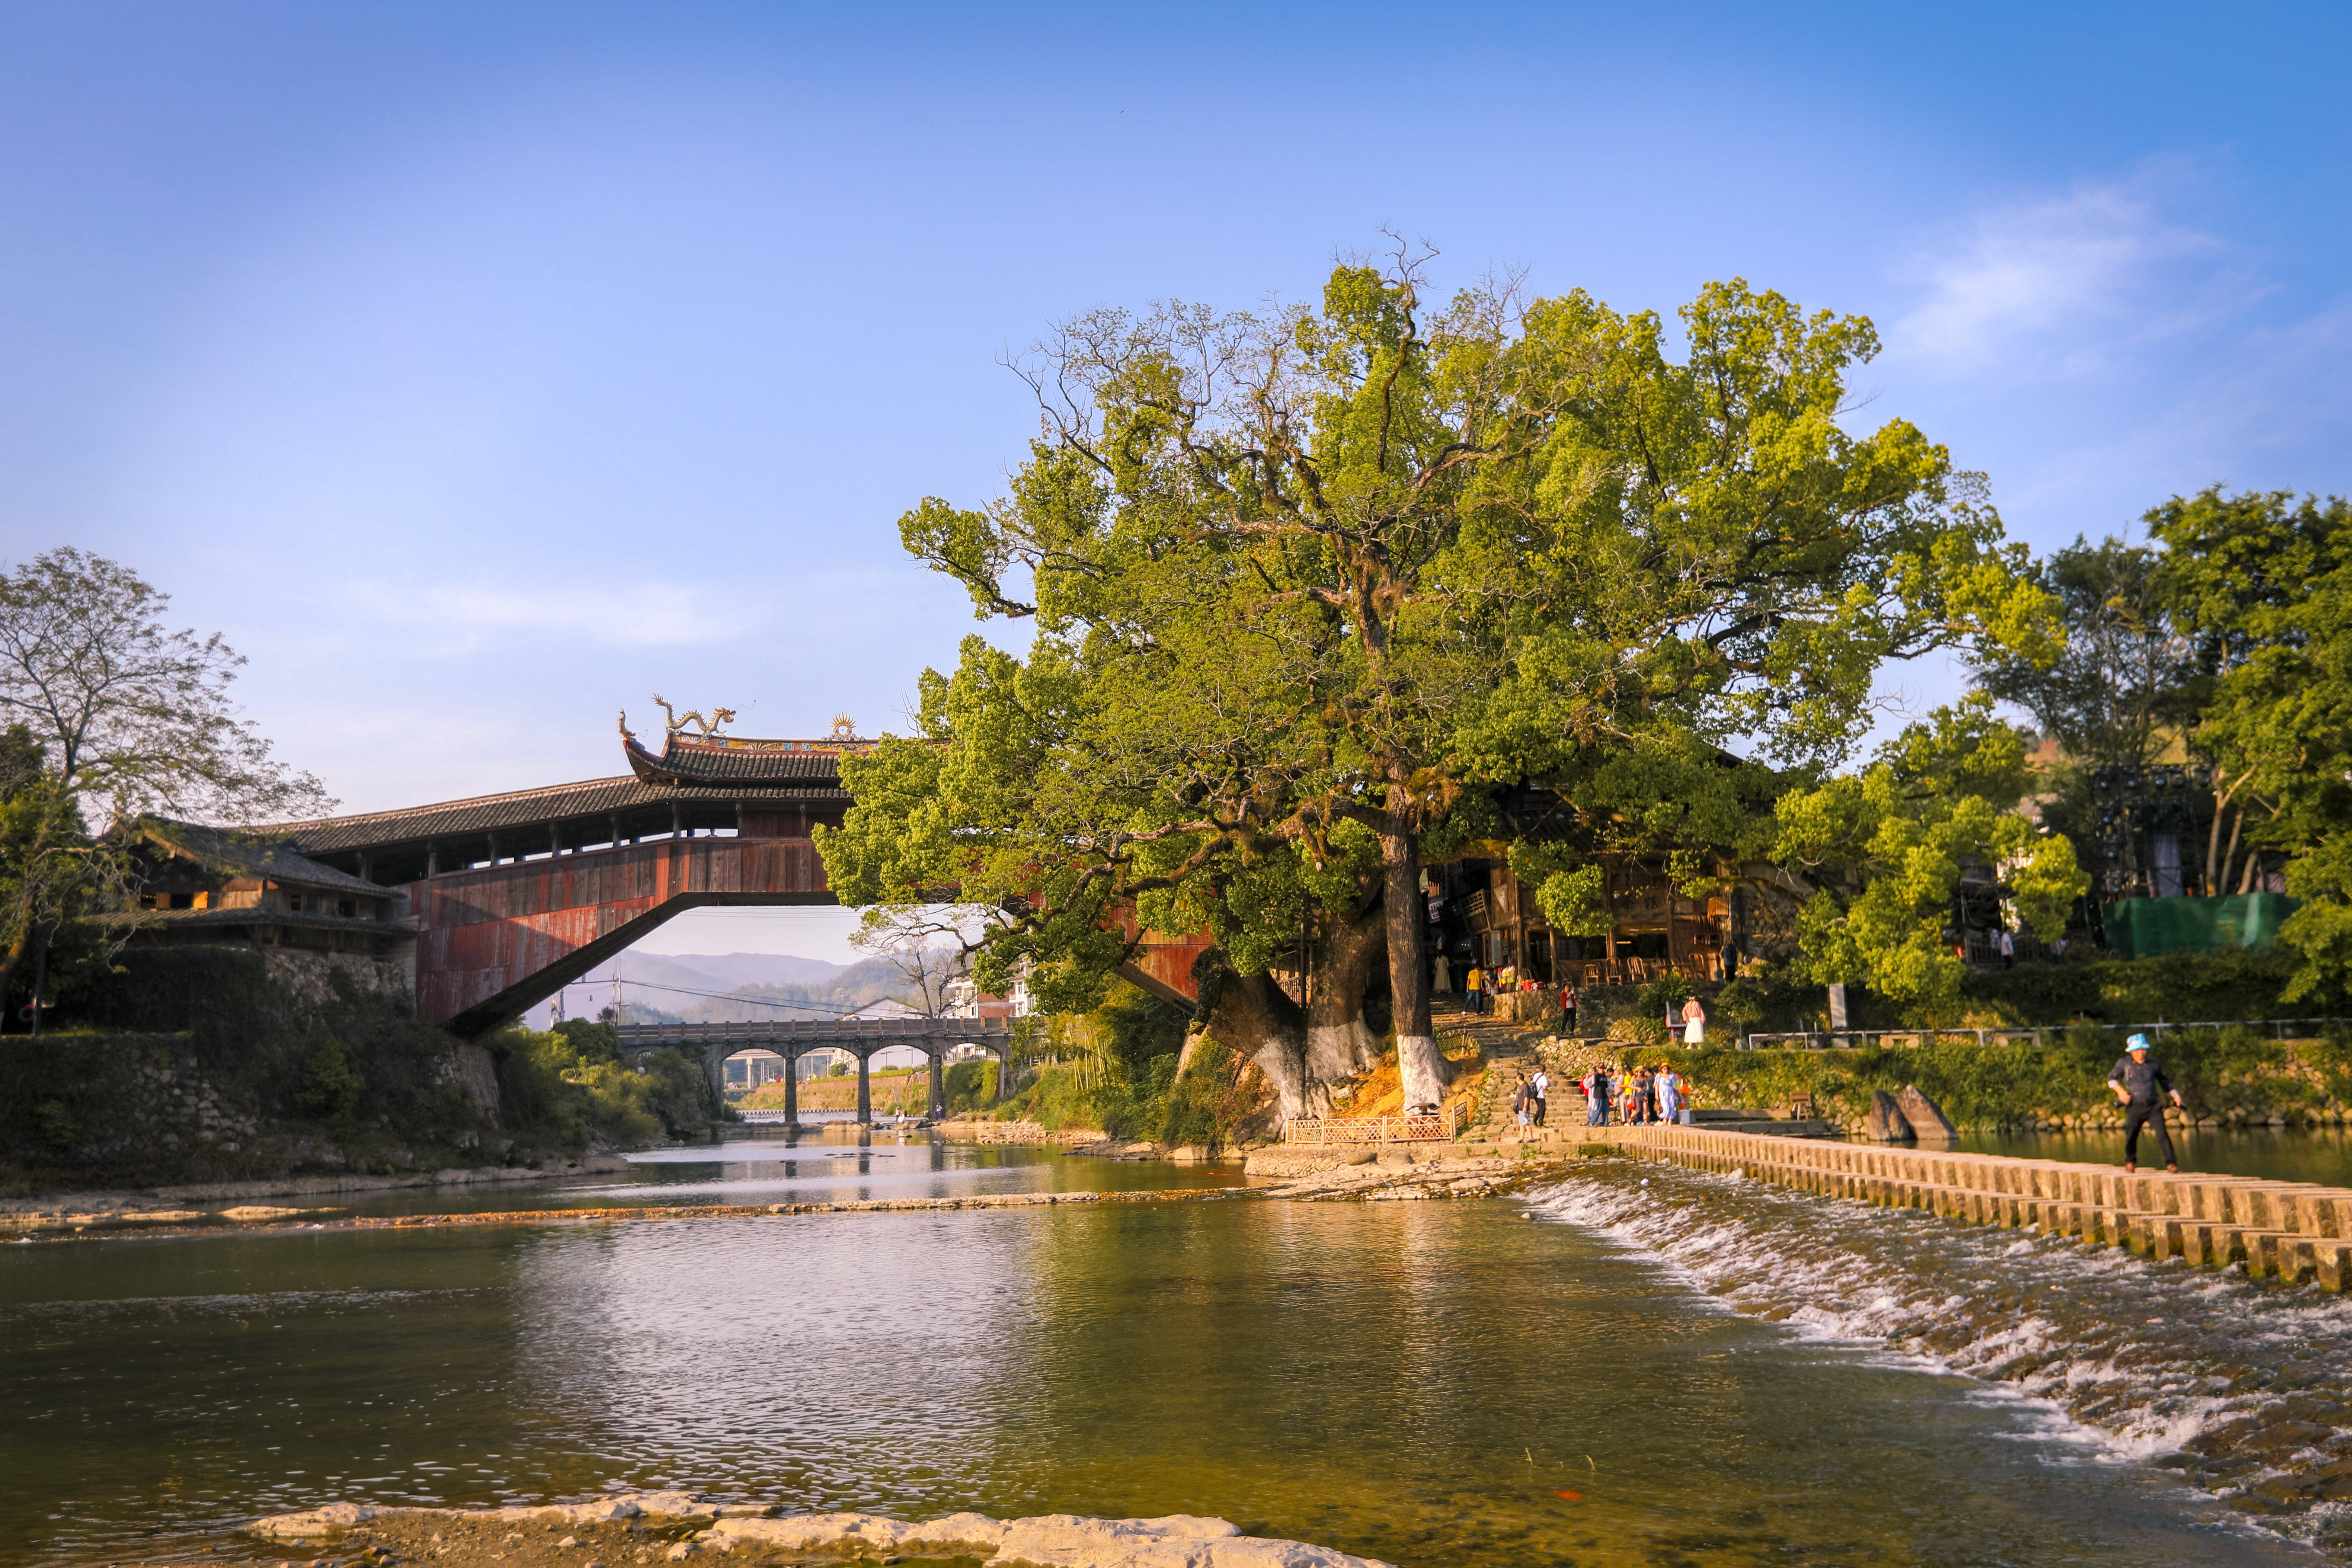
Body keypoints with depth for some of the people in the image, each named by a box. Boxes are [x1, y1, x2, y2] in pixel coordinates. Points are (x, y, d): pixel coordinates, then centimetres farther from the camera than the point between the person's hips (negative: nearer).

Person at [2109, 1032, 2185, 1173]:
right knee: (2131, 1136, 4)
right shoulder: (2125, 1063, 4)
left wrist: (2176, 1095, 22)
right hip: (2135, 1107, -1)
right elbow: (2112, 1078, 13)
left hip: (2154, 1106, 1)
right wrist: (2120, 1091, -3)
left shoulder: (2153, 1064, 11)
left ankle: (2171, 1163, -14)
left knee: (2163, 1133, -15)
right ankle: (2130, 1162, 29)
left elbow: (2164, 1081, 26)